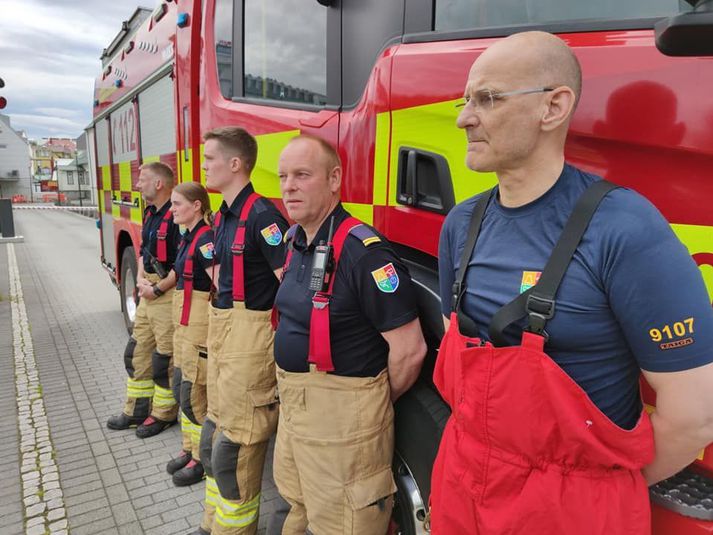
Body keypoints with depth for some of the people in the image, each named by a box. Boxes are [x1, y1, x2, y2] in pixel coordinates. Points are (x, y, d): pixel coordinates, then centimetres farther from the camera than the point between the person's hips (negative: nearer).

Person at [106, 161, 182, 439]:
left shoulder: (177, 217, -19)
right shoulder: (150, 213, 12)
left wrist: (157, 289, -15)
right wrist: (140, 279, 4)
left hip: (168, 294, -10)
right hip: (149, 293, 10)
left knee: (164, 359, 4)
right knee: (137, 353, 18)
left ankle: (163, 414, 22)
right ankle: (137, 410, 33)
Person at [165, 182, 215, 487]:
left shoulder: (206, 238, -17)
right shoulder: (188, 237, 13)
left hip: (201, 322, -10)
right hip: (184, 322, 10)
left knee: (194, 394, 0)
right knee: (181, 389, 17)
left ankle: (202, 460, 17)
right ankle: (190, 449, 33)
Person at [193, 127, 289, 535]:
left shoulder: (262, 216, -18)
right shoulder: (224, 216, 12)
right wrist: (219, 324, 16)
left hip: (251, 338, -10)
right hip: (222, 332, 10)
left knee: (235, 445, 1)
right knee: (214, 434, 21)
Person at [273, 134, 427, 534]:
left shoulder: (363, 251, -24)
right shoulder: (296, 241, 5)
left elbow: (410, 349, -22)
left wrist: (378, 404, -5)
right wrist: (294, 392, 15)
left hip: (341, 411, -8)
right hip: (293, 400, 9)